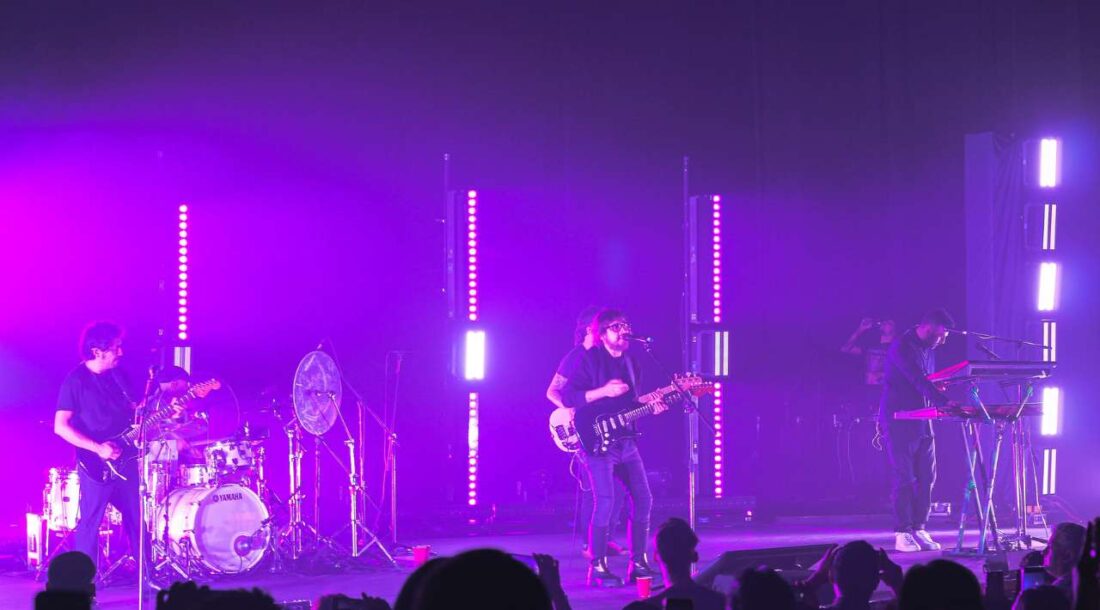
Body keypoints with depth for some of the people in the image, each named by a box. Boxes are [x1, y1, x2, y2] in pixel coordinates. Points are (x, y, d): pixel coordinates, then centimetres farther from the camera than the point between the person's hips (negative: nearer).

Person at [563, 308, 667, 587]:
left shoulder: (630, 362, 15)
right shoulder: (590, 359, -7)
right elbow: (567, 396, -13)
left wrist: (650, 408, 4)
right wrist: (603, 391, -21)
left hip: (625, 440, 7)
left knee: (643, 499, 3)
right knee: (605, 501, -17)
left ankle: (638, 563, 13)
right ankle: (598, 567, -10)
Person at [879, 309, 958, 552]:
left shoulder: (927, 349, 14)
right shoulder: (901, 348, -15)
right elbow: (918, 381, -25)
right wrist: (945, 401, -32)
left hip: (921, 421, 8)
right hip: (899, 421, -8)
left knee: (926, 477, 4)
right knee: (905, 477, -8)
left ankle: (918, 529, 9)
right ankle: (902, 534, -3)